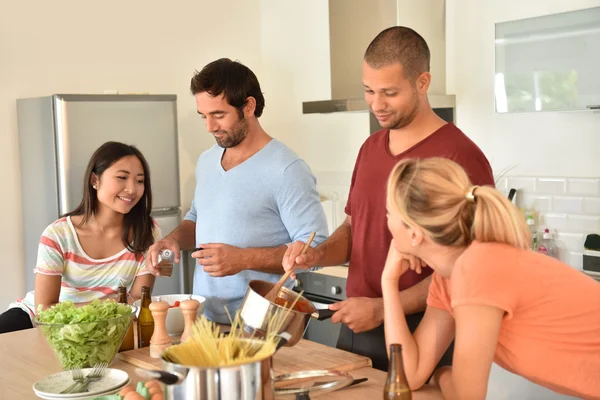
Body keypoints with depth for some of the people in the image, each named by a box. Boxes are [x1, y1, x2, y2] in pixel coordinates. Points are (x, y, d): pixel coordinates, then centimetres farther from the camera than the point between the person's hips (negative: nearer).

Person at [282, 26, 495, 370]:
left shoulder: (461, 158, -16)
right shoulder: (371, 148, 7)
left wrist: (383, 309, -20)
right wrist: (317, 255, -3)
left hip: (419, 337, -7)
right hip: (355, 327, 7)